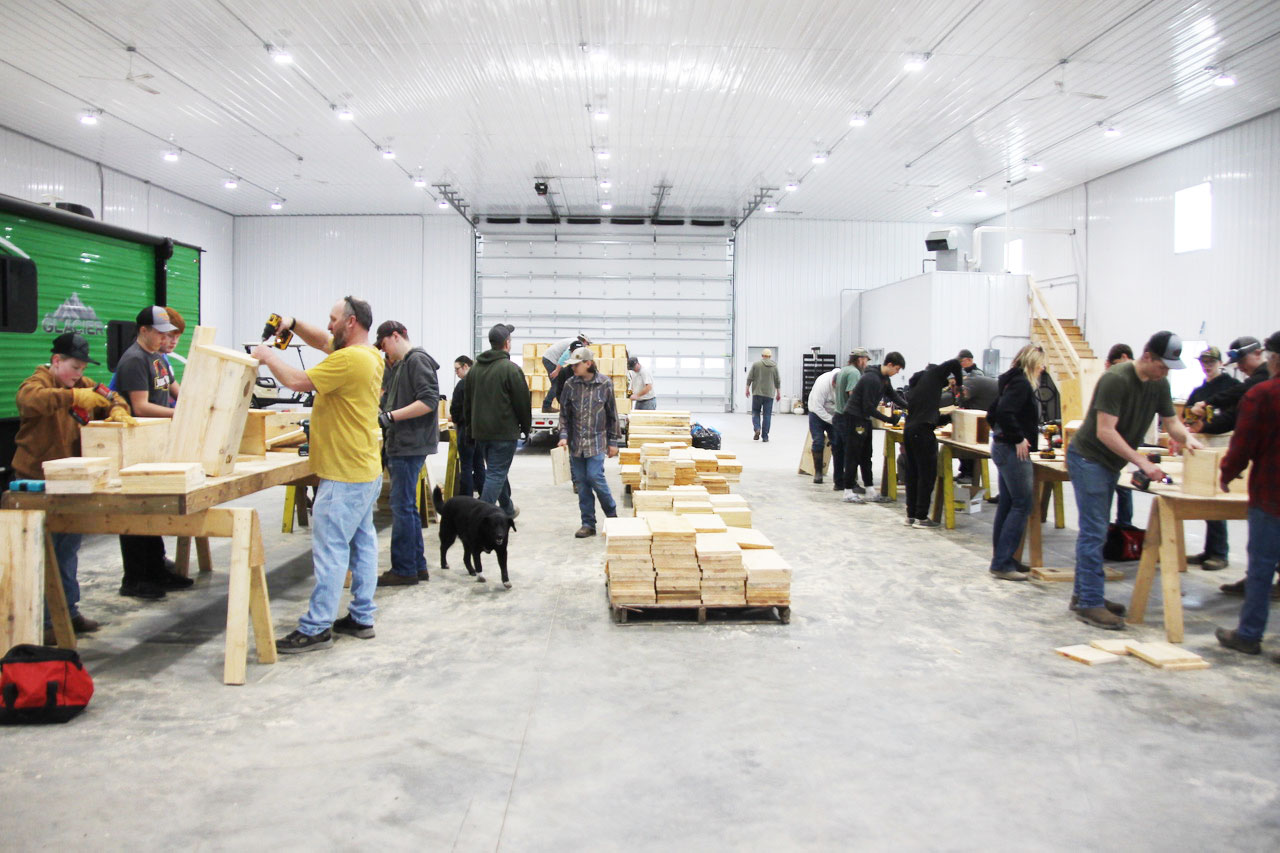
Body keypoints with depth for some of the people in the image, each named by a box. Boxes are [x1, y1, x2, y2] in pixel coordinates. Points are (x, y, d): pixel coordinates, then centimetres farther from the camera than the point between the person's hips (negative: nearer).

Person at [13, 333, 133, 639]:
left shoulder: (82, 385, 13)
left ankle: (69, 611, 24)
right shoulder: (37, 382, -10)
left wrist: (118, 410, -5)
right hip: (37, 481, -8)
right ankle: (42, 621, 3)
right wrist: (74, 397, -40)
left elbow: (110, 399, 18)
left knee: (69, 548, 14)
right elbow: (32, 399, -32)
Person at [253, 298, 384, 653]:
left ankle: (316, 628, -2)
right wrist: (293, 325, 10)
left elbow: (299, 381, -19)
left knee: (330, 548, -6)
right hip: (365, 471, 10)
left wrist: (268, 357, -3)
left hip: (344, 476, -10)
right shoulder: (369, 355, 12)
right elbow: (323, 341, 25)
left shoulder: (350, 359, -19)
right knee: (361, 543, 13)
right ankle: (361, 617, 21)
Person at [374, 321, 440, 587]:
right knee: (407, 506, 14)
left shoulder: (418, 360, -11)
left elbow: (429, 400, -21)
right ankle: (417, 565, 22)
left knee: (402, 507, -5)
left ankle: (404, 570, 2)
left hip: (410, 445, -10)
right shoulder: (397, 366, 19)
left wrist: (390, 416, -21)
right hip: (399, 445, 10)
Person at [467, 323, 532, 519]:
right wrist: (526, 427, 4)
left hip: (480, 431, 7)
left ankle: (507, 509, 35)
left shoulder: (475, 369, 8)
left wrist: (471, 427, 22)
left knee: (496, 471, 20)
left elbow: (468, 402, 14)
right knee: (497, 474, -4)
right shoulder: (510, 369, -13)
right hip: (504, 431, -7)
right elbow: (522, 402, -10)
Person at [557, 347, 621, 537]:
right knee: (582, 482, 5)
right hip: (576, 442, 3)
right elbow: (564, 413, 8)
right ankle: (588, 524, 14)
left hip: (597, 441, -3)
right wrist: (563, 435, -5)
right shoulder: (570, 384, 1)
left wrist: (613, 441, 2)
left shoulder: (605, 384, -4)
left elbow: (612, 414, 2)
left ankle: (612, 514, 12)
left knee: (595, 477, -12)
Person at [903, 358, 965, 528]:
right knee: (927, 474, -3)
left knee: (912, 474, 12)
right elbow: (955, 363, -2)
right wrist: (958, 384, 11)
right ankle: (921, 517, -2)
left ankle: (911, 515, 16)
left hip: (909, 430, 8)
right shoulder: (932, 374, 6)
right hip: (922, 431, -8)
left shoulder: (915, 384, 26)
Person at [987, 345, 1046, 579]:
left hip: (1003, 447, 10)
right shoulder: (1022, 384, -13)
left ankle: (1001, 559, 18)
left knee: (1007, 505, 12)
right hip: (1015, 452, -10)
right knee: (1022, 505, -7)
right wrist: (1018, 438, -19)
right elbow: (1005, 413, -26)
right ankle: (1002, 563, -7)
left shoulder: (1013, 381, 16)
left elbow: (993, 414, 21)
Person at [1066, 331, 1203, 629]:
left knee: (1094, 532, 13)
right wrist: (1142, 462, -27)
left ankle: (1083, 595, 21)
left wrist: (1187, 437, -11)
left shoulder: (1159, 384, 4)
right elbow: (1105, 431, -25)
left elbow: (1171, 421, 12)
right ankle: (1090, 604, -7)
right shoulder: (1116, 379, -21)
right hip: (1088, 458, -9)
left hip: (1111, 464, 9)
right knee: (1094, 533, -9)